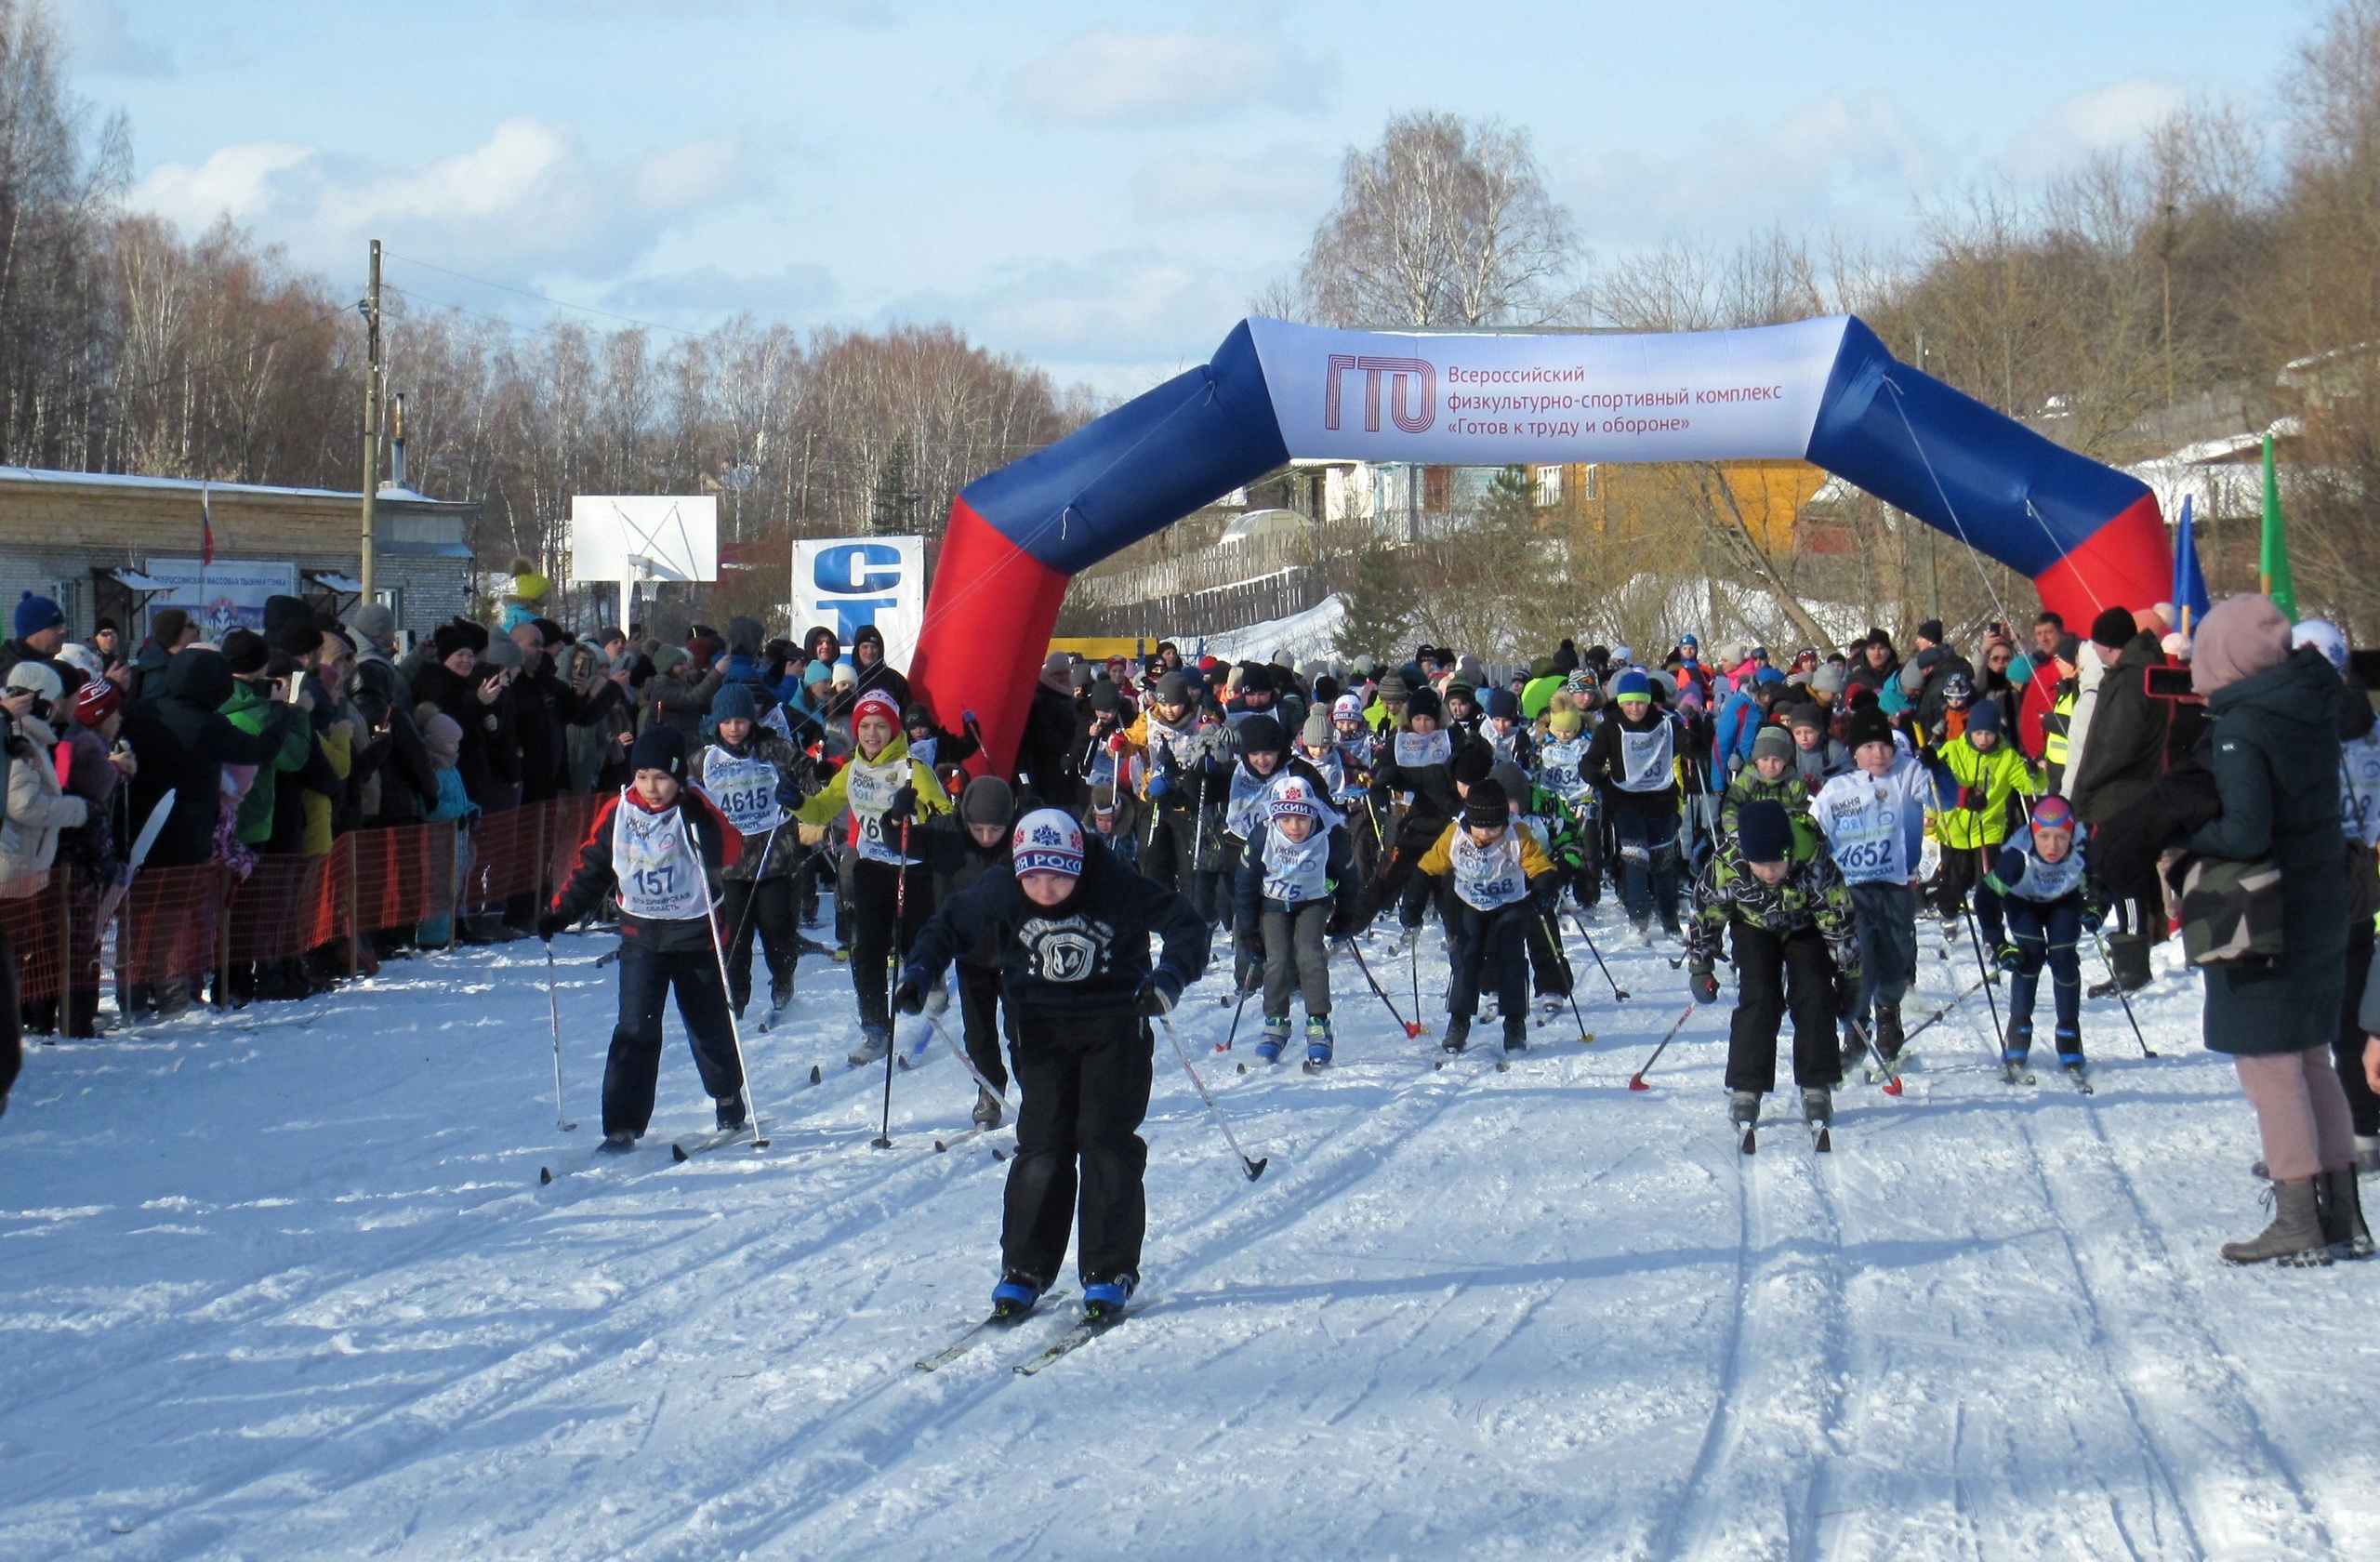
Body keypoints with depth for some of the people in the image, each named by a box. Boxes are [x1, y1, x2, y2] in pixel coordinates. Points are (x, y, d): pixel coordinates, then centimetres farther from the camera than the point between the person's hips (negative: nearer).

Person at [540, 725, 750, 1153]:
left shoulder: (696, 812, -10)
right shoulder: (617, 813, -3)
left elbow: (729, 854, -23)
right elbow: (591, 868, 6)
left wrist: (701, 825, -38)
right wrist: (561, 912, -1)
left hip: (695, 935, -1)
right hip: (641, 937, 1)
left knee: (709, 1025, 13)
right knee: (636, 1029, -10)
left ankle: (729, 1100, 38)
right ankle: (623, 1125, -10)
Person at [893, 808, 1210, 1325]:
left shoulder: (1117, 889, -22)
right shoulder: (1001, 892, -15)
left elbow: (1186, 925, -17)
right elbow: (949, 927, 3)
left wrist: (1170, 975, -36)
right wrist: (920, 972, -14)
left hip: (1115, 1023, -2)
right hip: (1043, 1026, 2)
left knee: (1106, 1139, -8)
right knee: (1041, 1144, -4)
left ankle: (1109, 1271, 0)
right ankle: (1024, 1269, 5)